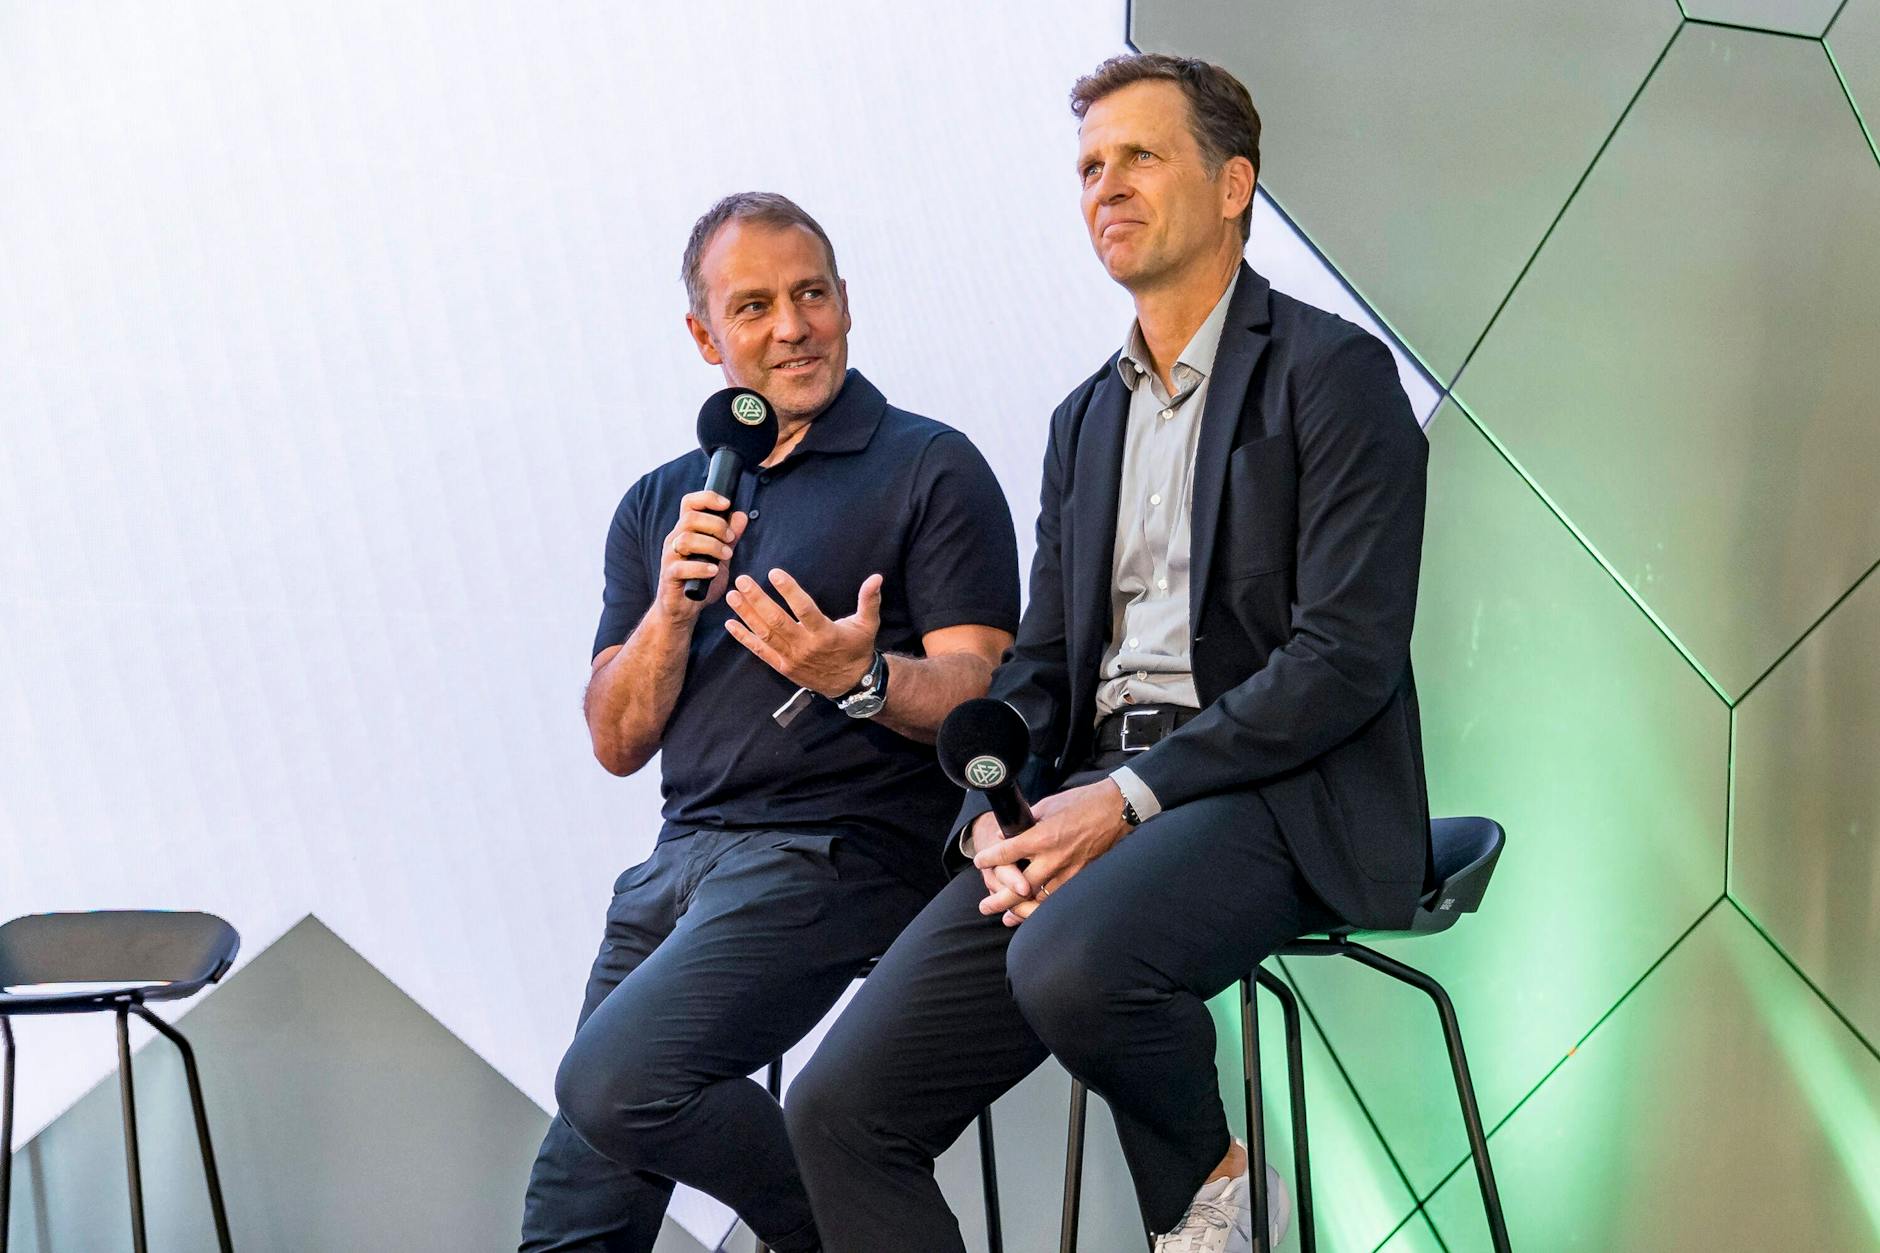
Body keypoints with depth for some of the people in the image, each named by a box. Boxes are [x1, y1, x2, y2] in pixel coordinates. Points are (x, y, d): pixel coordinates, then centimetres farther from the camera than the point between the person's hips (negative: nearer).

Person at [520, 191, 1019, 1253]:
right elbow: (618, 743, 10)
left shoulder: (932, 470, 1)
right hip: (684, 861, 6)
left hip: (837, 850, -6)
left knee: (617, 1079, -25)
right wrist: (673, 610, -7)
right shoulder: (660, 506, 17)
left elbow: (979, 697, -7)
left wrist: (861, 678, -27)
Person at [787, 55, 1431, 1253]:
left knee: (1070, 960, -37)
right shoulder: (1086, 420, 22)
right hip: (1097, 797, 6)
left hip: (1273, 794, -6)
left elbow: (1346, 656, -11)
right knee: (842, 1110, -10)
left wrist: (1130, 795, -17)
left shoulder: (1330, 372, -1)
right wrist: (996, 820, -4)